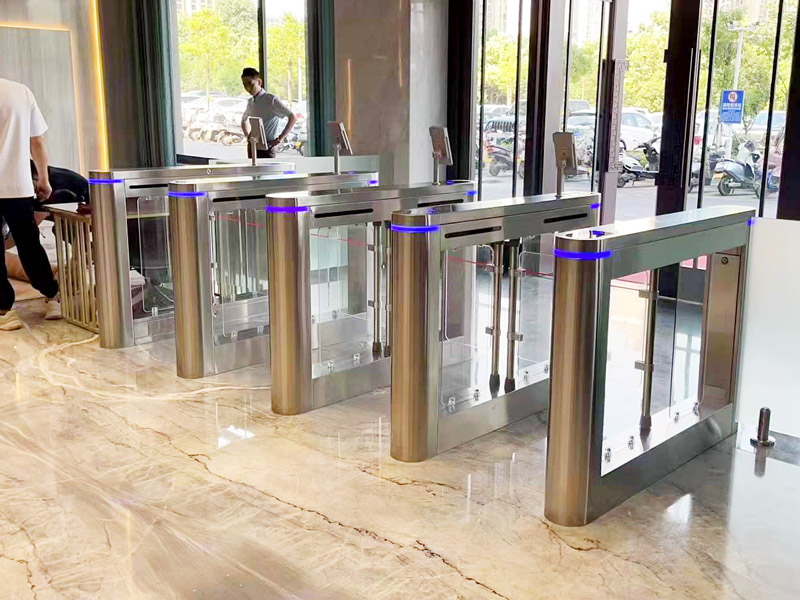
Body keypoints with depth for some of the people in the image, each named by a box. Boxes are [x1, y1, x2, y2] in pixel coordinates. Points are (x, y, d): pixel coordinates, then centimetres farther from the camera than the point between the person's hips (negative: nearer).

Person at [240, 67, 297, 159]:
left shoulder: (272, 100, -7)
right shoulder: (250, 102, 14)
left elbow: (293, 118, -12)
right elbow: (244, 119, 35)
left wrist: (280, 139, -14)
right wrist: (247, 135, 17)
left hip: (266, 149, -7)